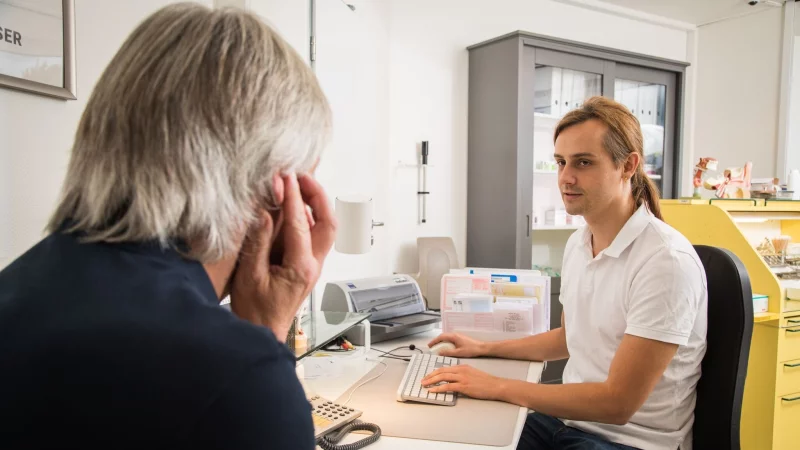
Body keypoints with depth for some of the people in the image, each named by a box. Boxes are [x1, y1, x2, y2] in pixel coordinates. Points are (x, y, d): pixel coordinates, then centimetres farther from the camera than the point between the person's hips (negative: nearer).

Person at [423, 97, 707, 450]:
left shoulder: (666, 262, -23)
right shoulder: (577, 242, 3)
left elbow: (617, 403, -23)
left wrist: (498, 387, -22)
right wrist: (484, 348, 15)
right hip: (570, 418, 7)